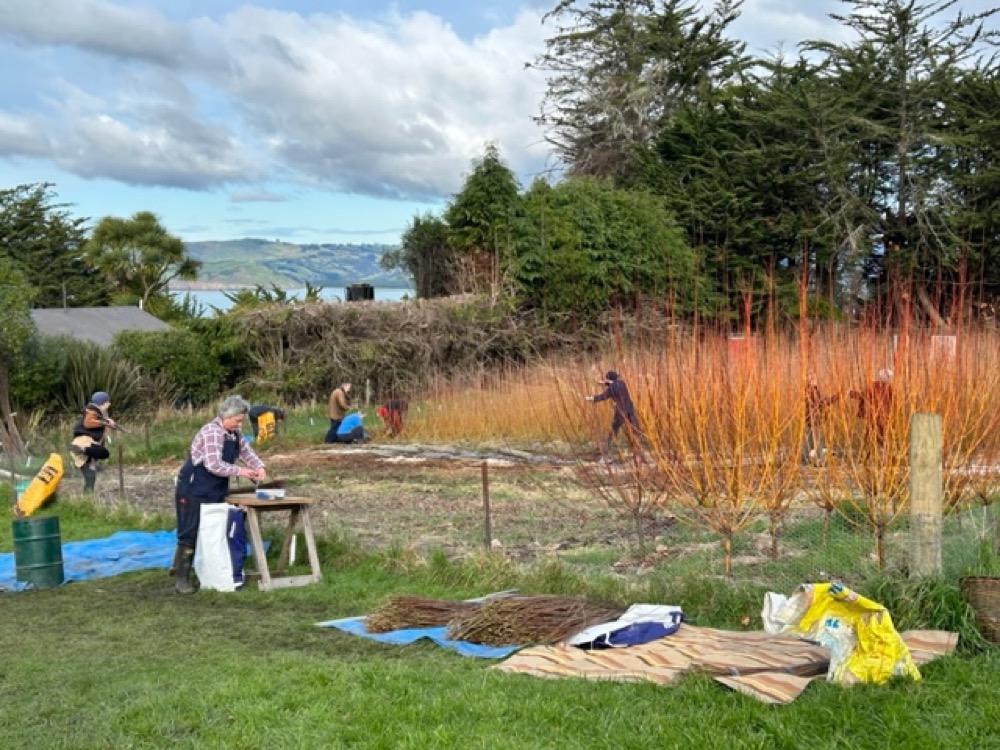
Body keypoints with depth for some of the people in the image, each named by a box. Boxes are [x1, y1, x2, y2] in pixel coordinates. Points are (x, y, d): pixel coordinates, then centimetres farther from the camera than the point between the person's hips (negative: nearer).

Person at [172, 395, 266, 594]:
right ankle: (182, 578, 0)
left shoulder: (235, 433, 5)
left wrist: (259, 467, -2)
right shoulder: (212, 432, -22)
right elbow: (214, 465, -30)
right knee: (189, 533, -5)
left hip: (214, 491, 9)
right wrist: (239, 471, -22)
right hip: (194, 490, -9)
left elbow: (246, 451, 16)